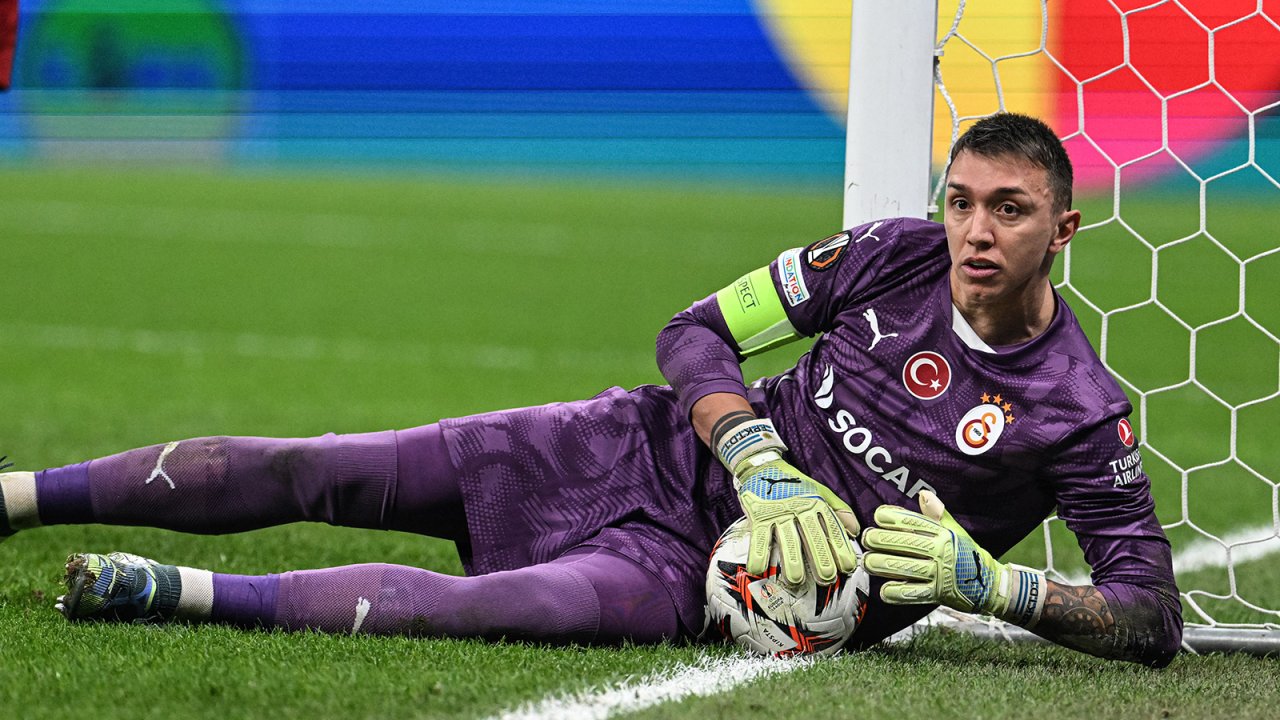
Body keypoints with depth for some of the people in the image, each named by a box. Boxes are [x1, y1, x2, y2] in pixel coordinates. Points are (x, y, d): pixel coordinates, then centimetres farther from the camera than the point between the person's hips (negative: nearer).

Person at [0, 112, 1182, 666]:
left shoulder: (1081, 414, -11)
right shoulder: (903, 258, -2)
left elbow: (1155, 619, -12)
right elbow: (697, 335, 1)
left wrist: (992, 582, -26)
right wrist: (768, 471, -16)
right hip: (659, 447, 4)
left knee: (506, 609, -35)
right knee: (320, 473, -8)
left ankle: (192, 596, -36)